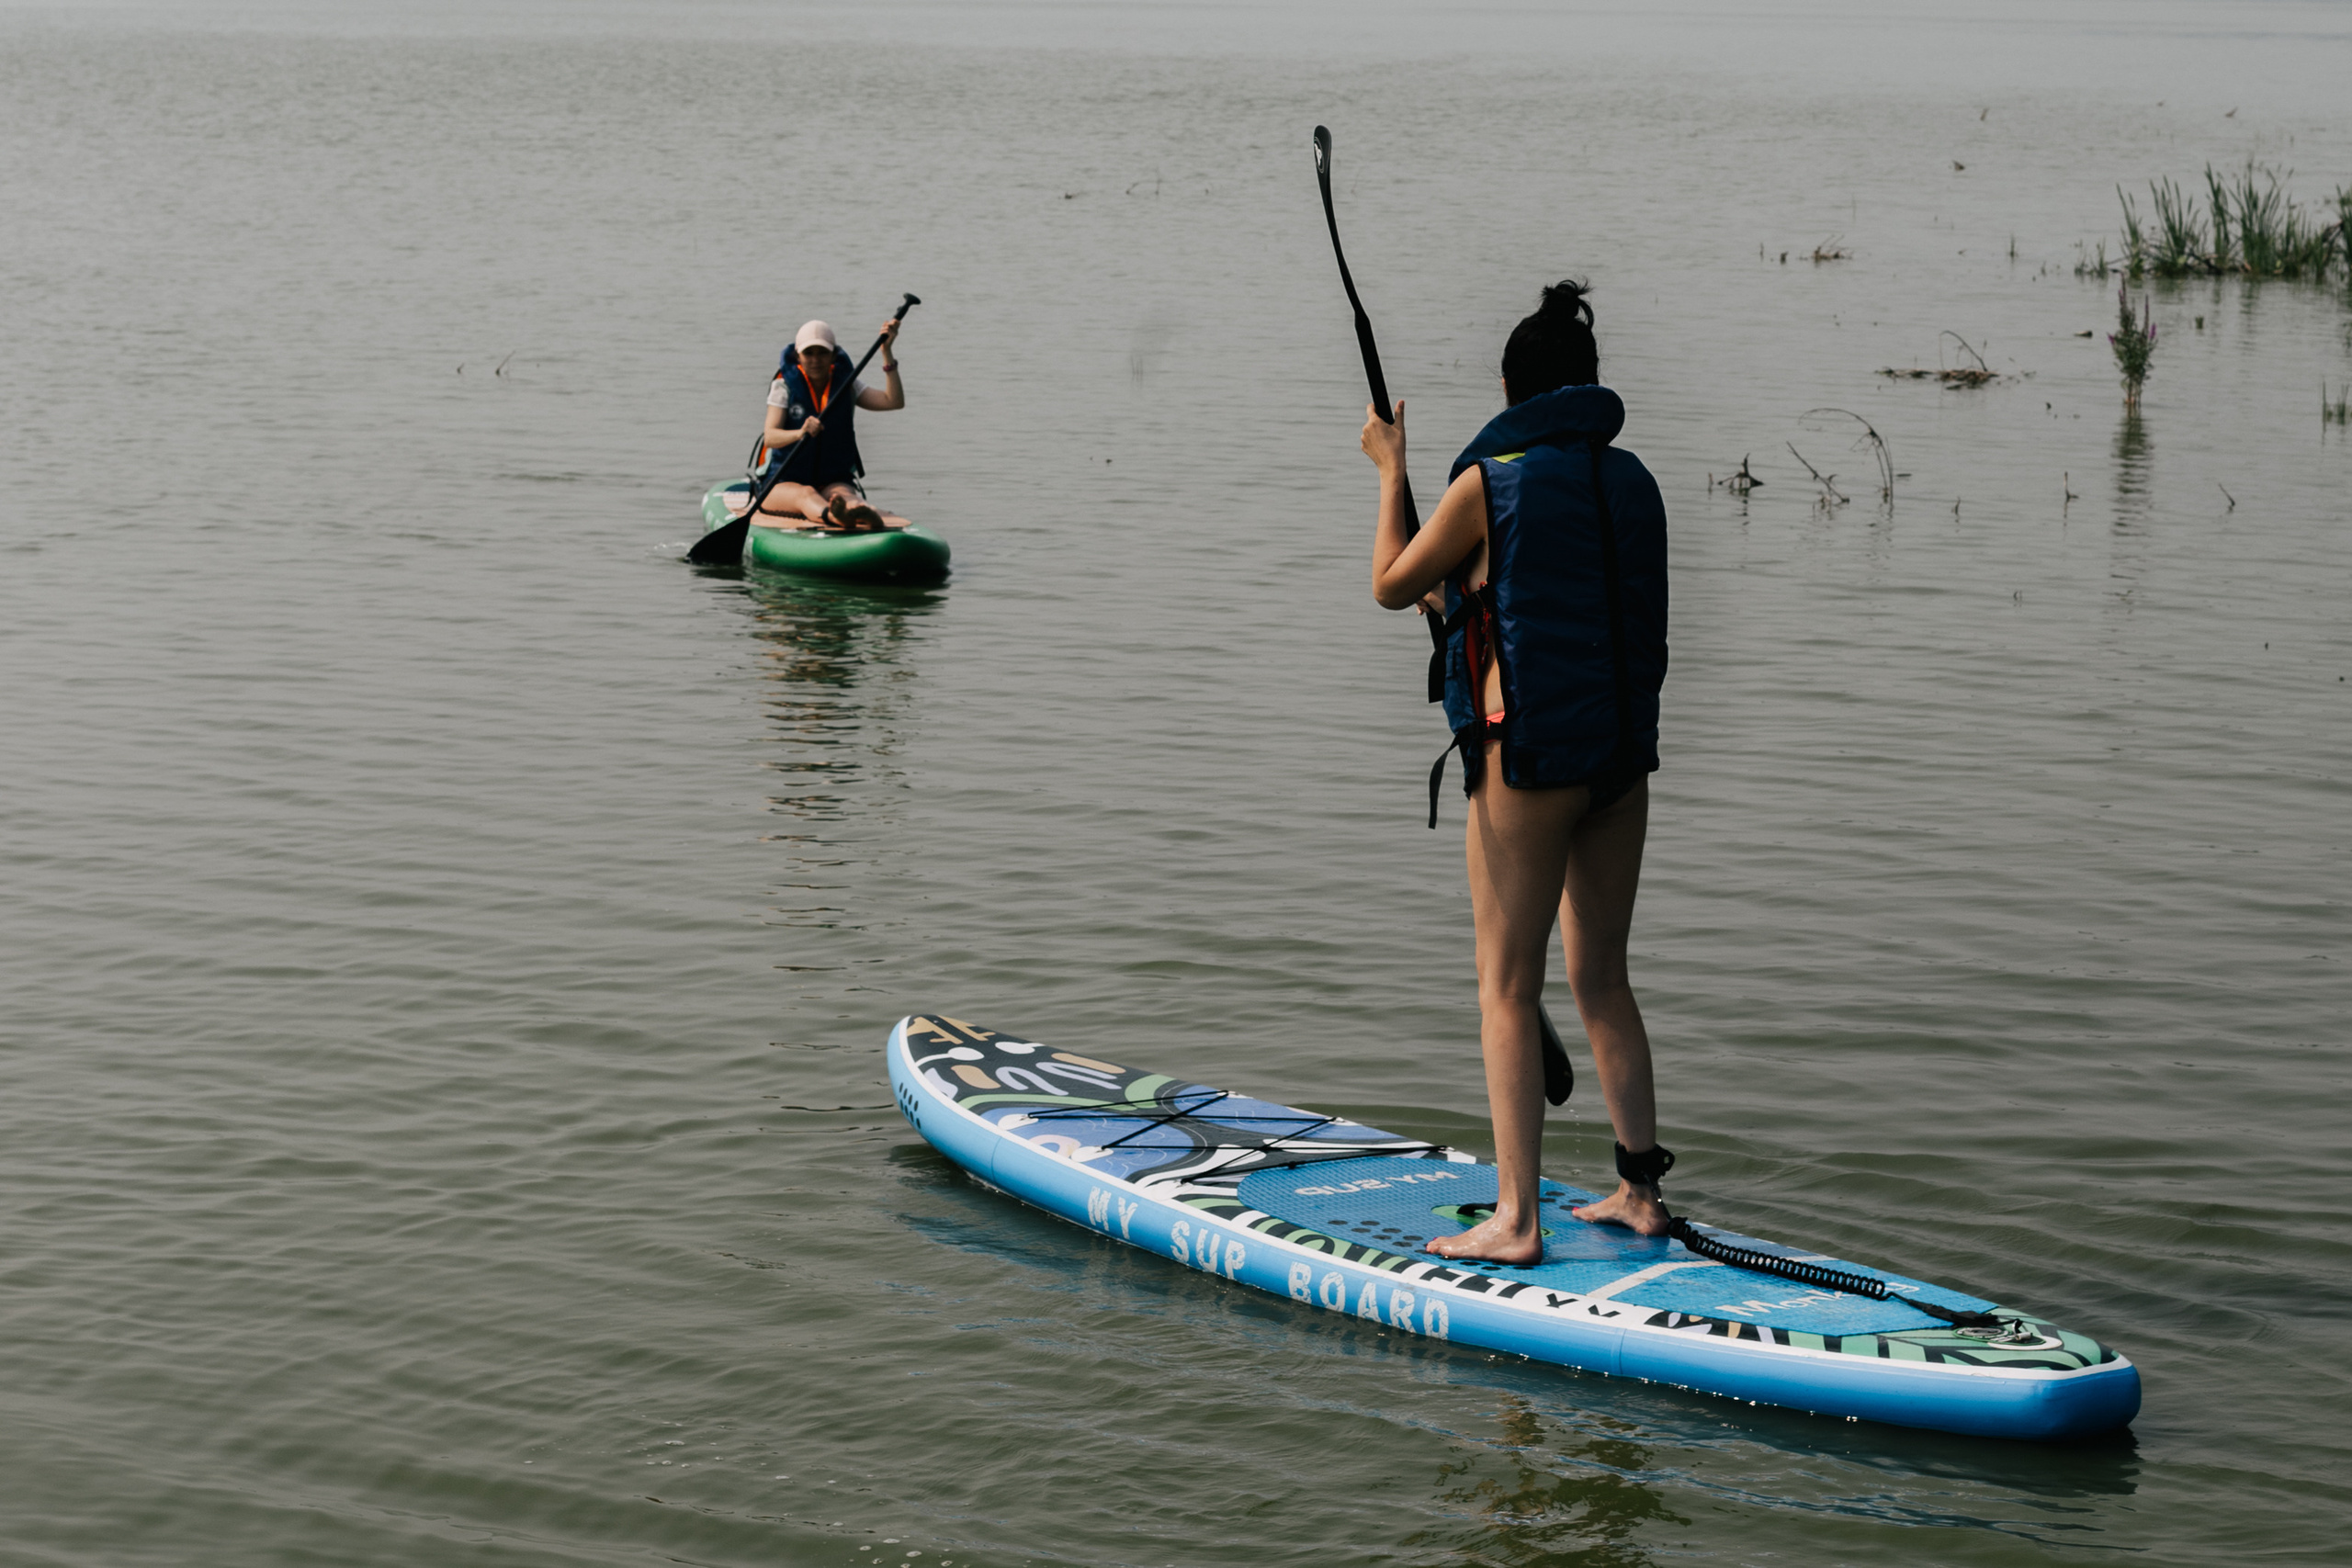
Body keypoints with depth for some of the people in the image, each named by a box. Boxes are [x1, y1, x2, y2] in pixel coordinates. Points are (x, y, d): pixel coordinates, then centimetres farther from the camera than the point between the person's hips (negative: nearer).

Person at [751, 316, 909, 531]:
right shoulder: (784, 386, 1)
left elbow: (894, 401, -4)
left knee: (844, 495, -35)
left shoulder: (846, 386, 9)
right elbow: (770, 437, -14)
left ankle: (866, 515, -73)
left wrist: (887, 352, -10)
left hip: (834, 482, 2)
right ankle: (833, 517, -75)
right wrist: (800, 433, -36)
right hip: (783, 483, -2)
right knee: (806, 494, -38)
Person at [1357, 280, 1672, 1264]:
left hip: (1530, 753, -6)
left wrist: (1390, 471, 14)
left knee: (1508, 989, -1)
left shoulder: (1491, 480, -10)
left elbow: (1391, 585, 2)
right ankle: (1640, 1190, 20)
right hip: (1623, 751, 6)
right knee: (1602, 978, 17)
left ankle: (1516, 1218, -3)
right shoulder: (1630, 481, 9)